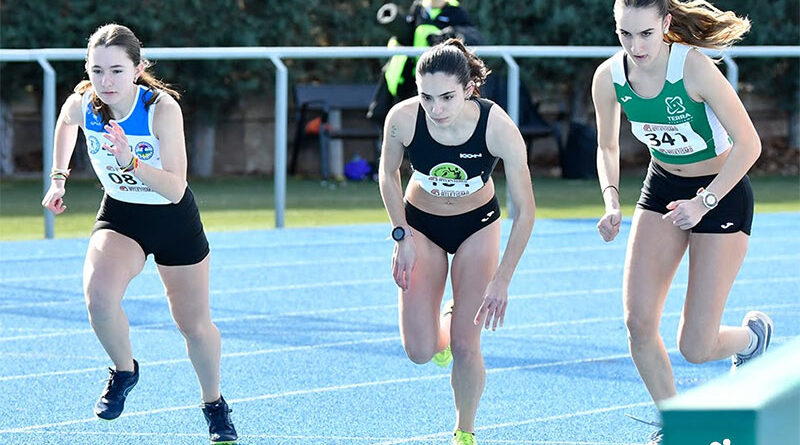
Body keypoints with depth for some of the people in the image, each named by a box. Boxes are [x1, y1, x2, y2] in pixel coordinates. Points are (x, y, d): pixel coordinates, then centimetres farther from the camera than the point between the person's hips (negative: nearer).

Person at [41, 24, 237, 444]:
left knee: (195, 325, 11)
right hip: (120, 216, 2)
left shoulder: (162, 108, -29)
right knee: (99, 294, -30)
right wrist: (59, 178, 14)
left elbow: (175, 189, -33)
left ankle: (214, 405, 39)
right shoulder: (81, 105, -18)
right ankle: (124, 370, -1)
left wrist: (131, 161, -46)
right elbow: (64, 123, 11)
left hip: (173, 217, -1)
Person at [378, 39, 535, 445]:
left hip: (477, 225, -1)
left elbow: (524, 211, -22)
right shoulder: (402, 118, -29)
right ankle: (443, 330, 30)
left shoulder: (499, 128, -32)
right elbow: (388, 175, -5)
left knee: (465, 346, -8)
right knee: (420, 351, -7)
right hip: (420, 223, 1)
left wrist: (502, 280, -25)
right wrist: (401, 236, -11)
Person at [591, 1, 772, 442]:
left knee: (695, 349, -6)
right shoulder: (609, 77, -13)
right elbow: (607, 147, 5)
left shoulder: (694, 67, -28)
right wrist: (612, 202, -11)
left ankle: (752, 335, 30)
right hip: (661, 188, 5)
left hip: (722, 191, -5)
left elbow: (748, 143, -23)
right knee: (638, 322, -10)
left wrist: (704, 202, -28)